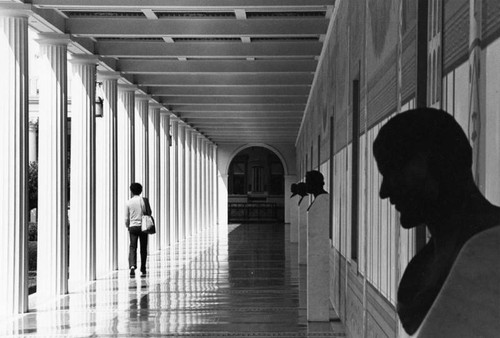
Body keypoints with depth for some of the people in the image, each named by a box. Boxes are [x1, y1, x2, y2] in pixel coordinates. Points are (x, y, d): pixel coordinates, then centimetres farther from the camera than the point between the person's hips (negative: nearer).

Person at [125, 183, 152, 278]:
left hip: (133, 227, 0)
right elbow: (149, 213, 0)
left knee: (132, 248, -2)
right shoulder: (144, 200, -1)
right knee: (143, 249, 10)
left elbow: (126, 218, 4)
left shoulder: (128, 202, 0)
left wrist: (128, 227, 19)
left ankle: (132, 266, -25)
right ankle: (143, 270, 14)